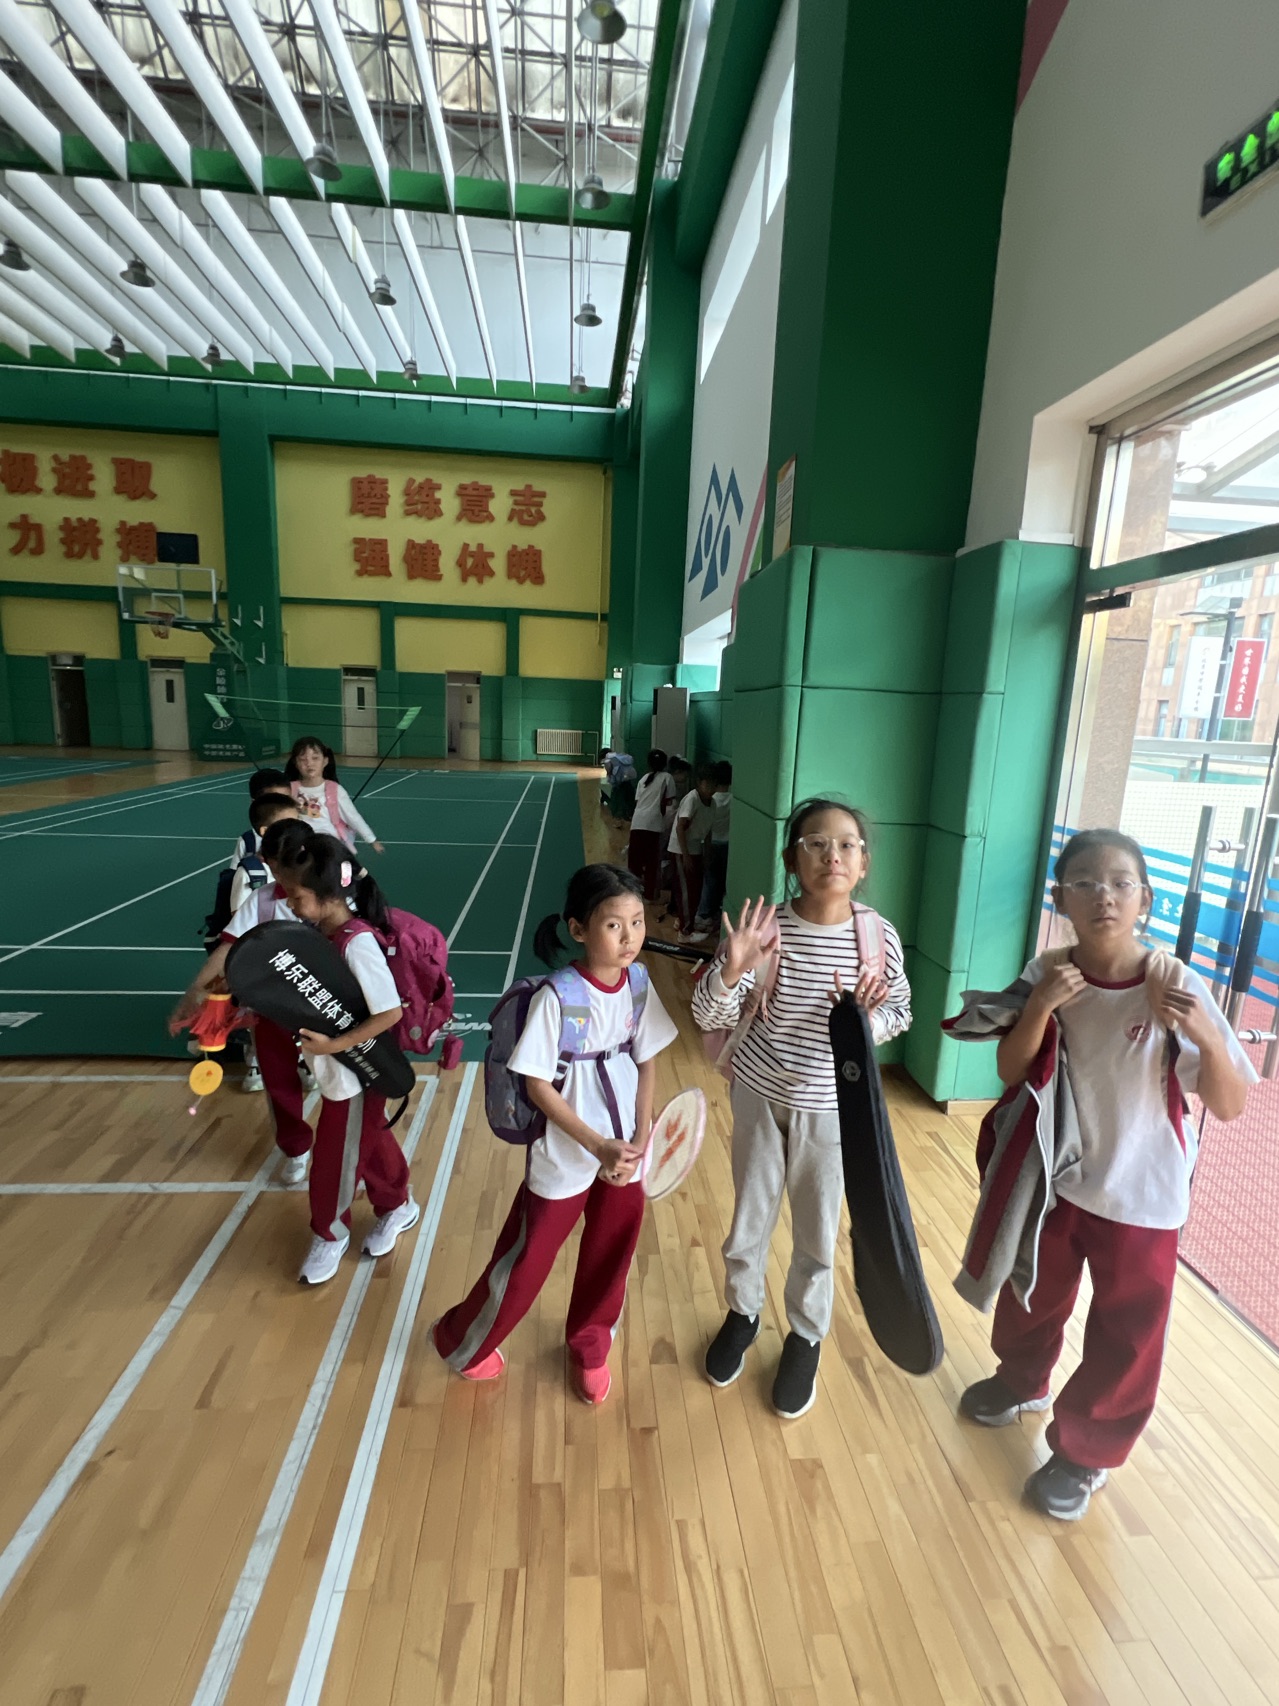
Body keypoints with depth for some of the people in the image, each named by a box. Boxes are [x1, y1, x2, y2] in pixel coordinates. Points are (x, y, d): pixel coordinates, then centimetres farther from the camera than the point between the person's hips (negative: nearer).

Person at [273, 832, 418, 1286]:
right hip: (338, 1069, 8)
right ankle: (397, 1206, 48)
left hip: (354, 1073, -8)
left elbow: (390, 1012, -28)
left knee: (335, 1158, 14)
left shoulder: (357, 944, -30)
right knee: (369, 1141, 26)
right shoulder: (318, 931, -5)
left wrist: (334, 1045, -26)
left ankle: (330, 1234, 40)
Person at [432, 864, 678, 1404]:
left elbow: (647, 1062, 1)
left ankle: (589, 1347, 50)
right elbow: (538, 1084, -18)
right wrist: (597, 1146, -20)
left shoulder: (638, 983, -9)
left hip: (624, 1151, 5)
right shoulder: (556, 997, -25)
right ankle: (461, 1341, 43)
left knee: (611, 1253, 21)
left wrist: (641, 1139, -6)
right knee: (527, 1260, 14)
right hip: (565, 1156, -4)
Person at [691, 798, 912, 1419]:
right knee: (749, 1218, 19)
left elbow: (899, 1013, 0)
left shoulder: (880, 936, -16)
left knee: (818, 1233, 18)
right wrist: (731, 970, -40)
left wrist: (869, 1019, -22)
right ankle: (742, 1313, 49)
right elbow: (710, 1017, -20)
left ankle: (805, 1338, 46)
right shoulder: (766, 927, -19)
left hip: (833, 1106, 0)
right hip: (760, 1096, 0)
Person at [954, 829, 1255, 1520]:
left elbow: (1230, 1107, -16)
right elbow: (1011, 1072, -12)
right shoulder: (1048, 974, -14)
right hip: (1055, 1176, 3)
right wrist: (1039, 1007, -28)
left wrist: (1206, 1037, -34)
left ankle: (1084, 1452, 40)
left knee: (1126, 1336, 14)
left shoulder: (1178, 988, -21)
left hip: (1141, 1195, -2)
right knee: (1031, 1295, 24)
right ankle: (1021, 1381, 55)